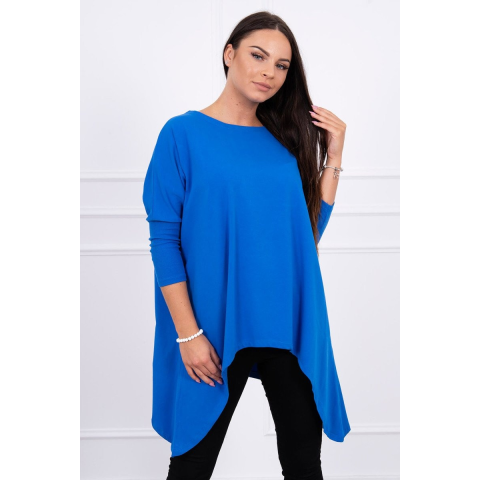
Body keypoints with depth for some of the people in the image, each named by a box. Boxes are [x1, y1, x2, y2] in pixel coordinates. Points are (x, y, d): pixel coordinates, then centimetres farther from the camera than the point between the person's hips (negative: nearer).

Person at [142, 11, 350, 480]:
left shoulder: (284, 141, 9)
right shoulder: (183, 133, -4)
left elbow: (309, 230, 10)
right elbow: (165, 240, -7)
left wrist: (333, 156, 3)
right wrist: (188, 333, -13)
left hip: (292, 326, 4)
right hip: (217, 329, -4)